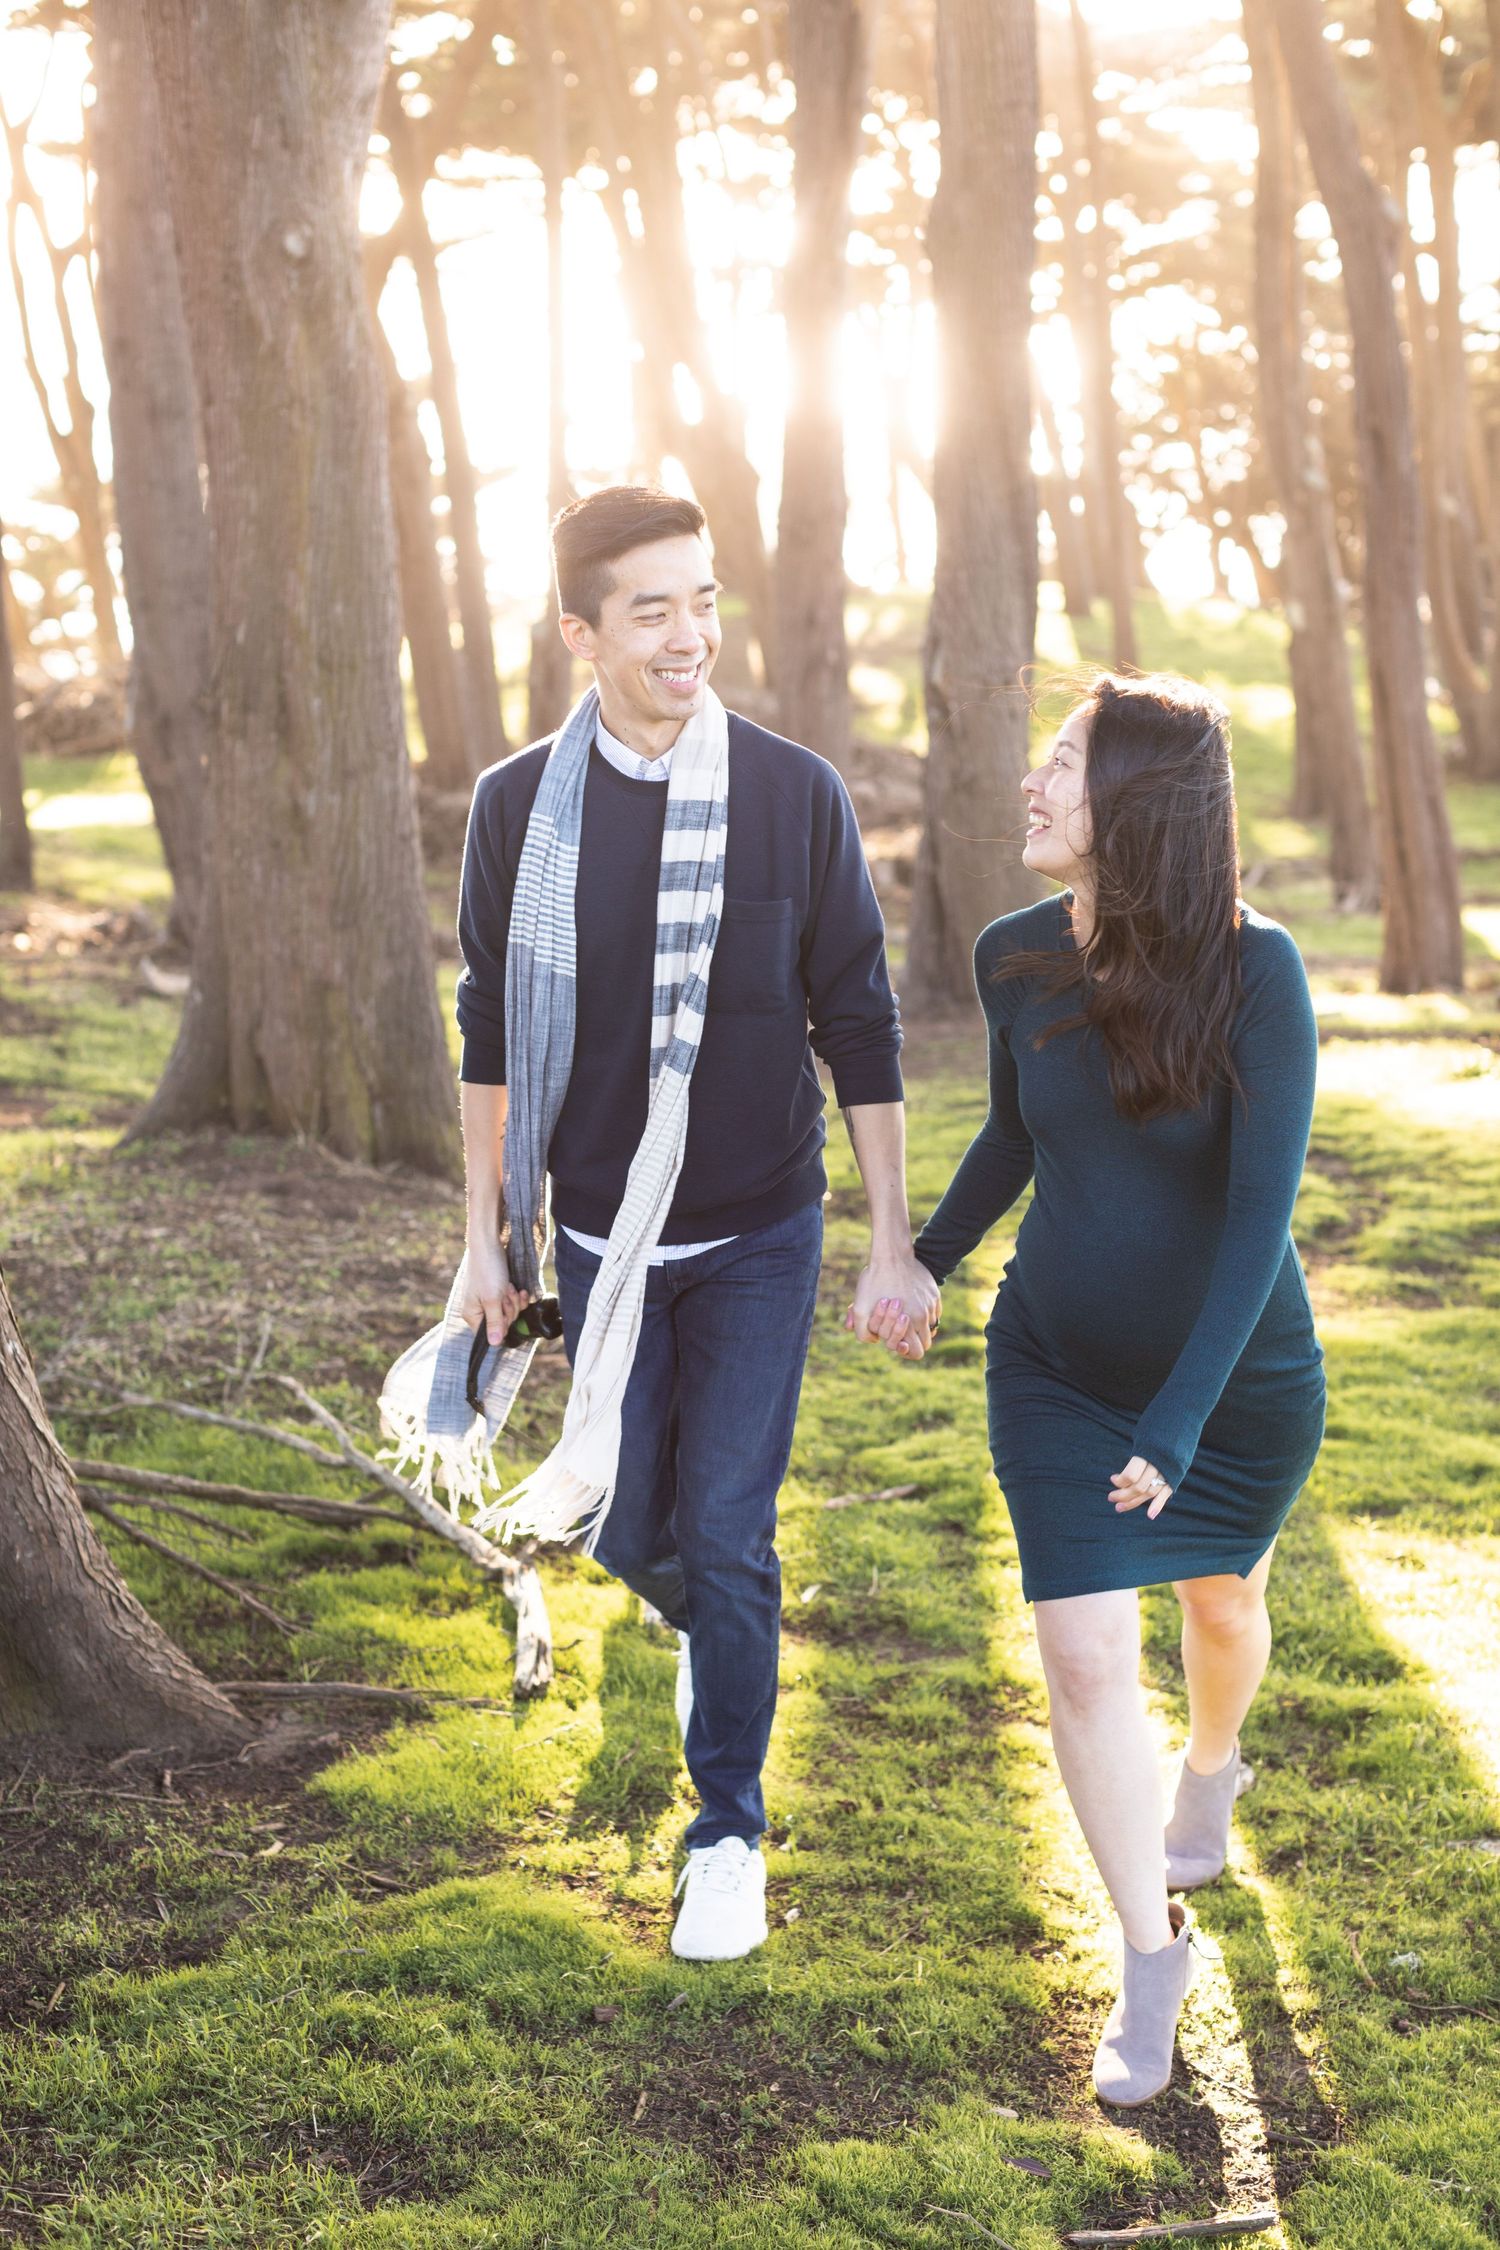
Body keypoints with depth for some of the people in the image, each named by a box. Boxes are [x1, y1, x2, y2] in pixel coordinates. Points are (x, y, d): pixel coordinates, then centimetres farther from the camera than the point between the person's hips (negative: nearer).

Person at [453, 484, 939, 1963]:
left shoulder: (796, 795, -11)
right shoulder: (519, 805, -7)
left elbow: (859, 1030, -5)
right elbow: (491, 1032, 4)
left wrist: (894, 1242, -4)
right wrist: (484, 1234, 5)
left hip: (759, 1240, -2)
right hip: (603, 1238, 2)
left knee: (728, 1540, -2)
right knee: (630, 1533, 10)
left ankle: (730, 1832, 17)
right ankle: (709, 1634, 47)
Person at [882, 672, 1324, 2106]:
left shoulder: (1254, 969, -25)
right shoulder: (1017, 957, -12)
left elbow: (1263, 1207, -26)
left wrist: (1175, 1427, -29)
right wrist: (926, 1265, 19)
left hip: (1241, 1370, -2)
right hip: (1057, 1360, 2)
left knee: (1221, 1603, 23)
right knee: (1084, 1656, -6)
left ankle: (1212, 1766, 59)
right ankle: (1152, 1956, 14)